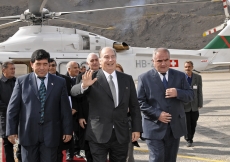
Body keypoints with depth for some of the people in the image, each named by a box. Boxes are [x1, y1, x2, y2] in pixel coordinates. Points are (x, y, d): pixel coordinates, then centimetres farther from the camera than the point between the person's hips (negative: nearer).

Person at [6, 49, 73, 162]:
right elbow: (13, 108, 3)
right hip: (28, 132, 0)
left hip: (51, 133, 0)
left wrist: (67, 130, 4)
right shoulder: (21, 81, 3)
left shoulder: (59, 82, 5)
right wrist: (11, 130, -1)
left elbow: (65, 108, 6)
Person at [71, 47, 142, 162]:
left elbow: (134, 106, 9)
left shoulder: (127, 79, 6)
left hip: (121, 134, 3)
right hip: (98, 134, -3)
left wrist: (137, 128, 4)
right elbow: (74, 92, -14)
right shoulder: (93, 78, -4)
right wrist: (84, 85, -35)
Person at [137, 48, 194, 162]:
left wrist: (178, 93, -15)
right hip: (155, 128, -3)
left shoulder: (180, 76, 8)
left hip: (175, 127, 4)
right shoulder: (144, 78, -2)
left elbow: (190, 95, 6)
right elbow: (140, 101, -6)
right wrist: (157, 114, -17)